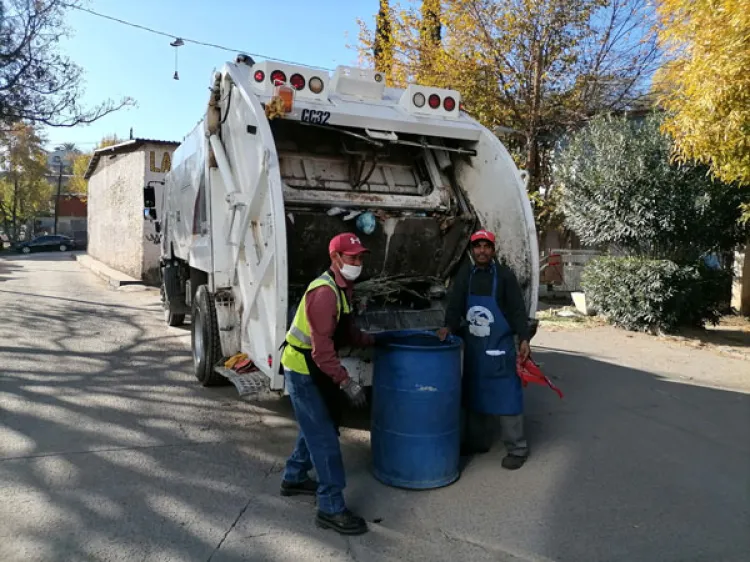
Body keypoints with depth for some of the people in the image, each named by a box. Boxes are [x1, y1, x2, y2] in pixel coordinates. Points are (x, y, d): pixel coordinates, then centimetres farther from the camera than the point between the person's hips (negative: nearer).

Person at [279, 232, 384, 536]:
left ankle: (294, 478, 40)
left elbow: (347, 332, 15)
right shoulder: (324, 292, -25)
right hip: (303, 370, -10)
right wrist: (346, 382, -32)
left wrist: (374, 340, 8)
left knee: (317, 426, 22)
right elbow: (322, 348, -30)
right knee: (324, 436, -6)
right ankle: (331, 508, 3)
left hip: (315, 369, 10)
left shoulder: (343, 288, 7)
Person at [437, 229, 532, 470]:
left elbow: (518, 310, -7)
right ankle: (477, 441, 30)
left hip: (500, 346, -4)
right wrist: (449, 326, -16)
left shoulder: (505, 274, -6)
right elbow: (455, 305, 1)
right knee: (474, 394, 15)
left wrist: (524, 339, -15)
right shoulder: (464, 274, 4)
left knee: (506, 396, -2)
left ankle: (517, 448, 9)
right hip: (473, 346, 5)